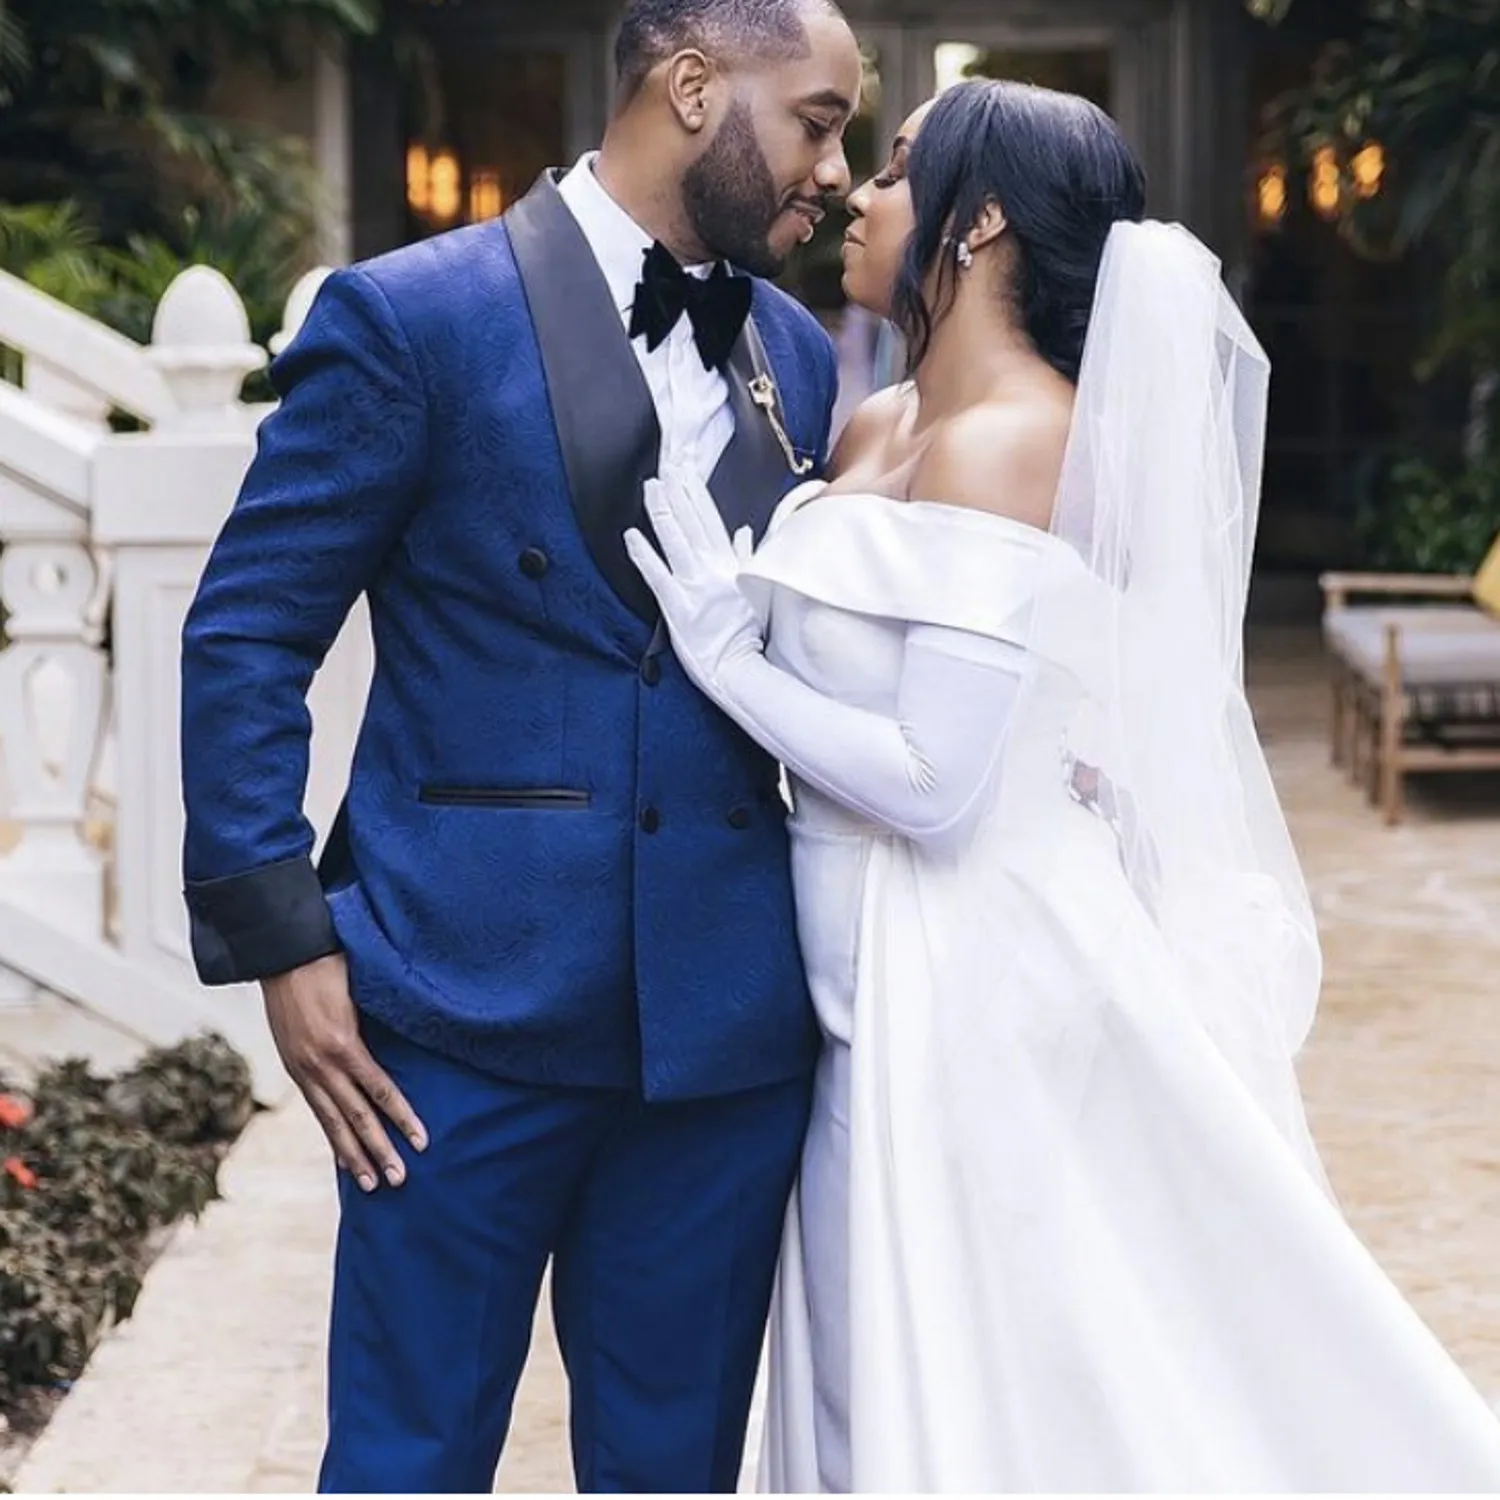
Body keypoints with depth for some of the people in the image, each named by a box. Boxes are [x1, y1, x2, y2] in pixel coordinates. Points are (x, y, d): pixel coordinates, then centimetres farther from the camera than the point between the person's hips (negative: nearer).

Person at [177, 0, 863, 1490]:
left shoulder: (798, 361, 11)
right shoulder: (415, 317, -5)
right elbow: (246, 636, -4)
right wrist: (282, 941, -11)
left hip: (726, 1019, 5)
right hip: (470, 1004, -4)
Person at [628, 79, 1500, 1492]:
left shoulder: (1003, 446, -18)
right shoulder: (876, 431, 9)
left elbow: (939, 787, -22)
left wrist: (729, 657, -15)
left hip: (973, 991, -9)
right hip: (888, 987, 9)